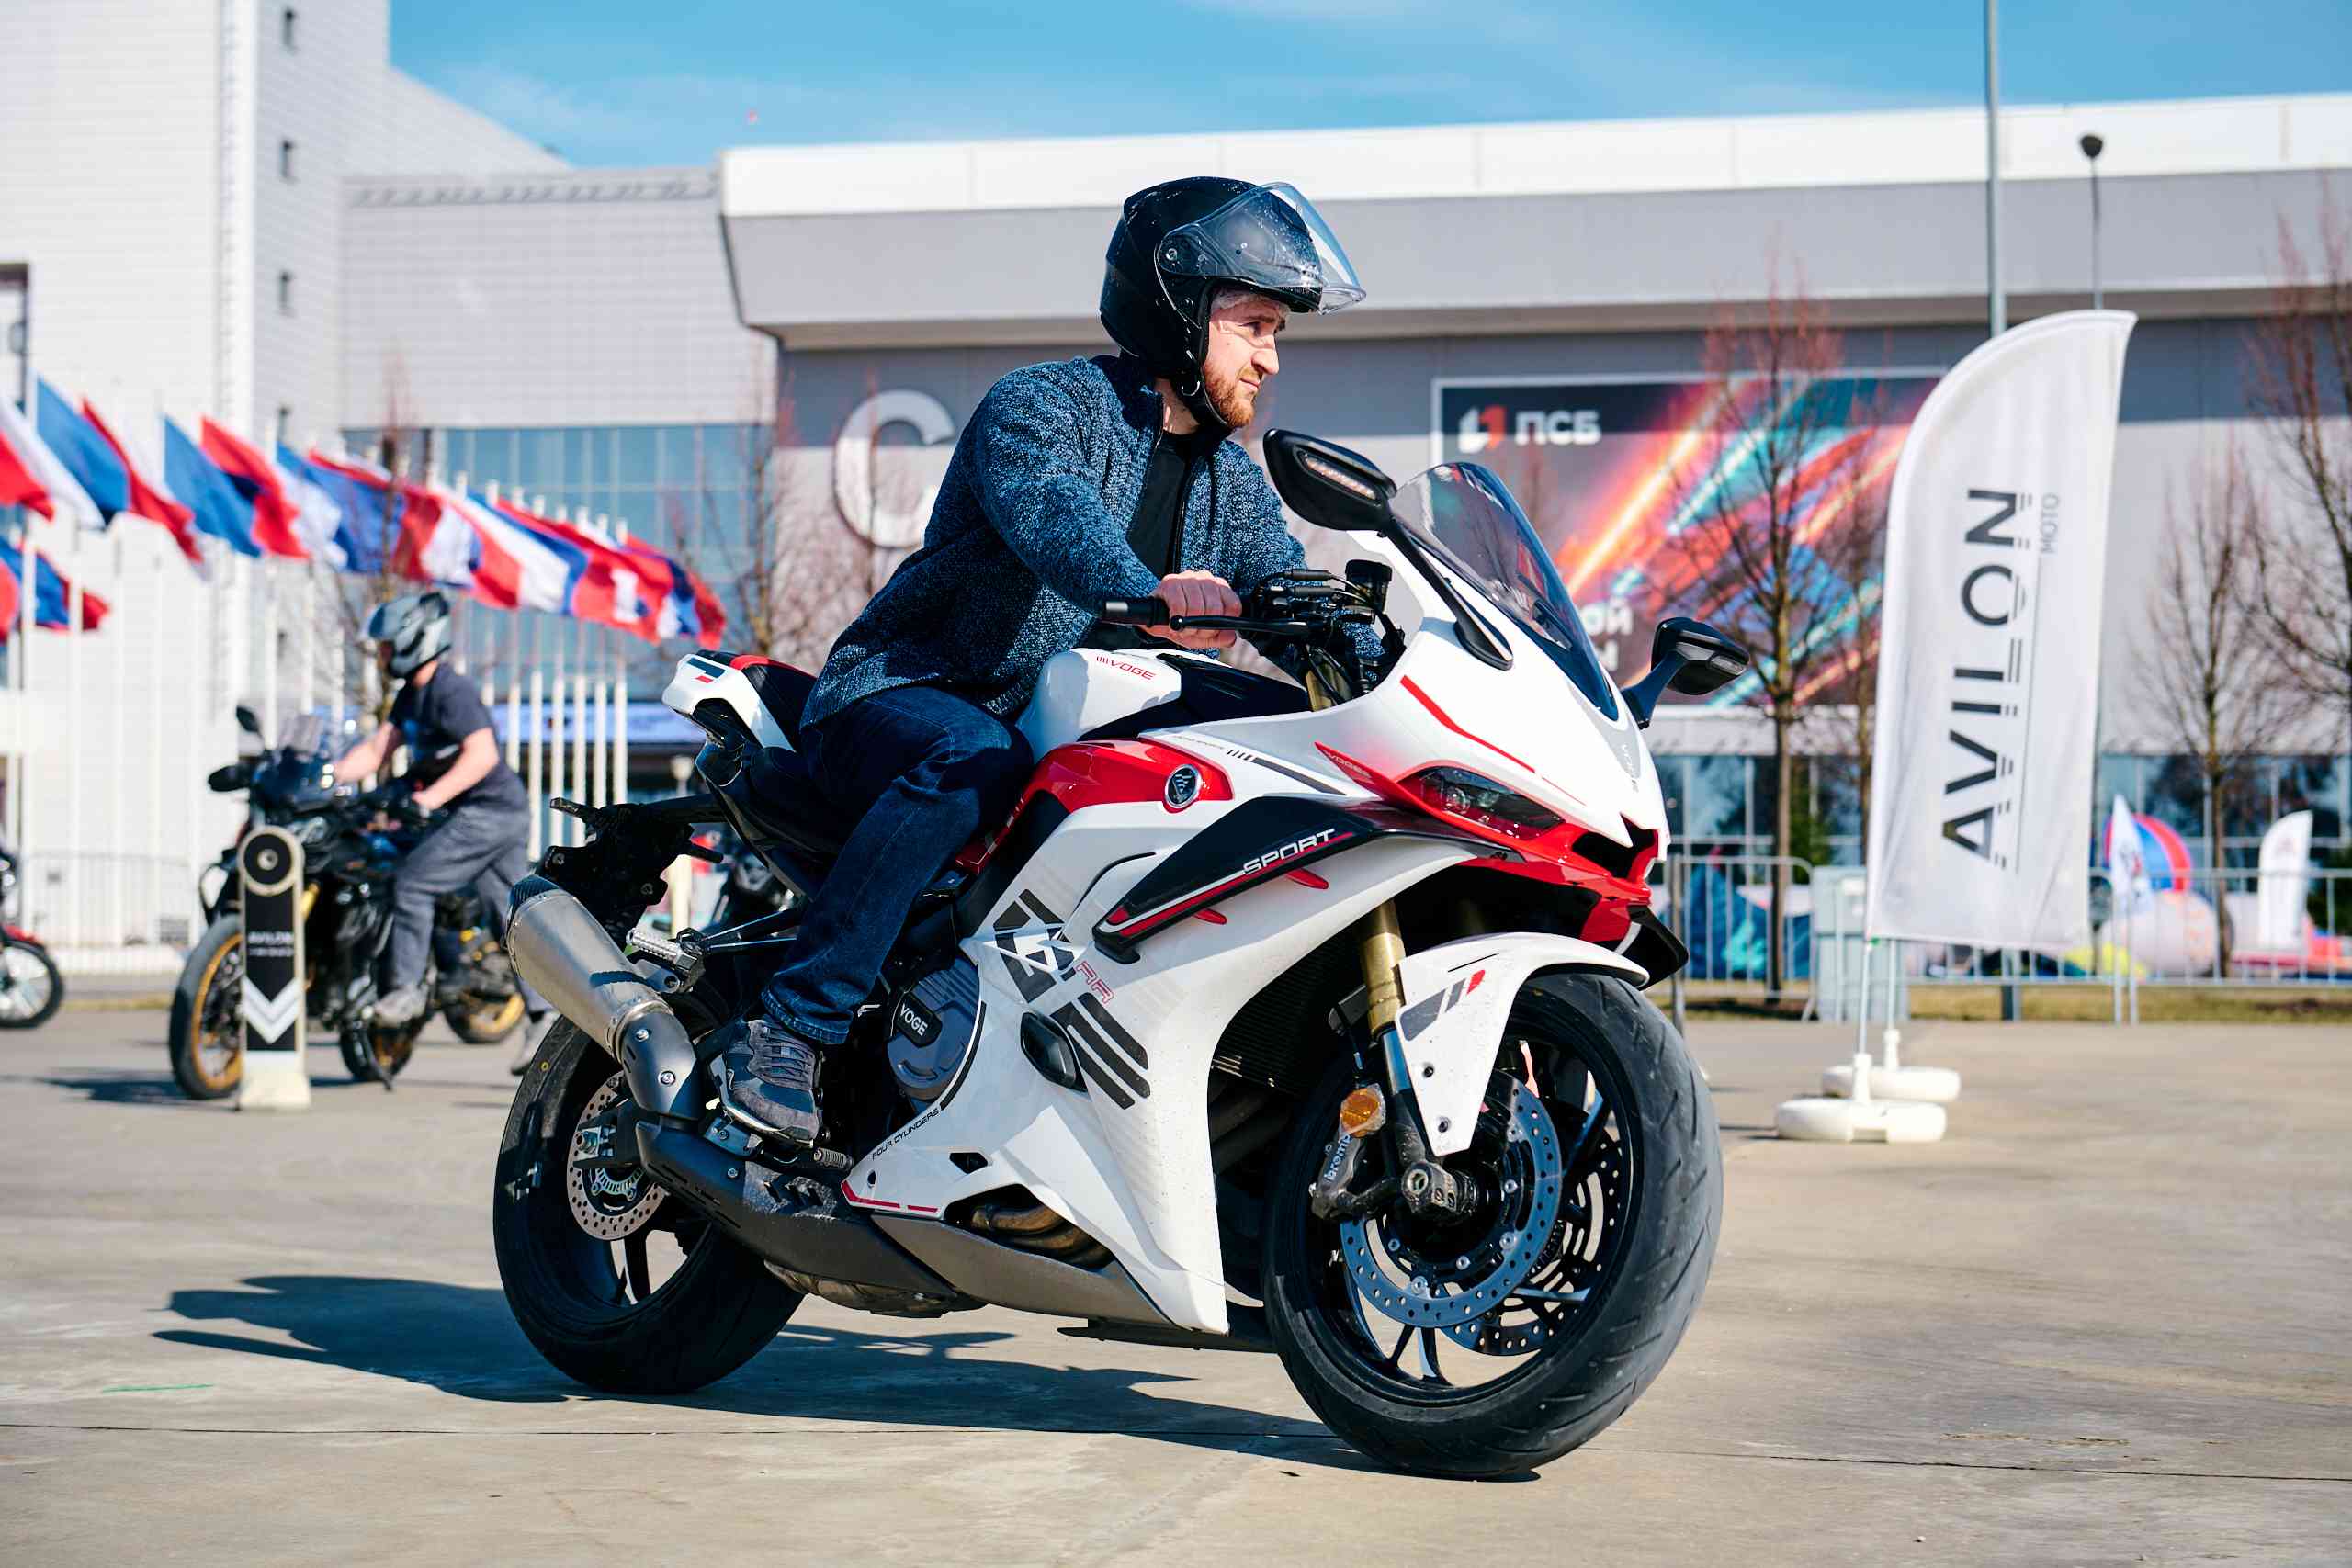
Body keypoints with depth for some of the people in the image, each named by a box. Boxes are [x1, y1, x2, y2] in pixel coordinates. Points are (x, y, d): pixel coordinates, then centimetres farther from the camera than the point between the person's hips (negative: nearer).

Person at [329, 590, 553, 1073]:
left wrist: (431, 796, -31)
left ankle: (404, 990, -7)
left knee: (412, 881, -12)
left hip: (488, 811, -10)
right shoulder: (412, 695, 15)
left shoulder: (452, 692, -15)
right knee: (512, 916, 8)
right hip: (499, 815, 10)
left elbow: (482, 755, -25)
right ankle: (546, 1013, 7)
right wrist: (321, 776, 0)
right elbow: (376, 750, 12)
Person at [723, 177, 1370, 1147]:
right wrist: (1144, 591, -53)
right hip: (899, 702, -7)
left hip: (1066, 743, 7)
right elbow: (1051, 518, -32)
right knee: (974, 760, -39)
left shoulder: (1231, 483, 14)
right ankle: (789, 1029, -36)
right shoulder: (1041, 405, -10)